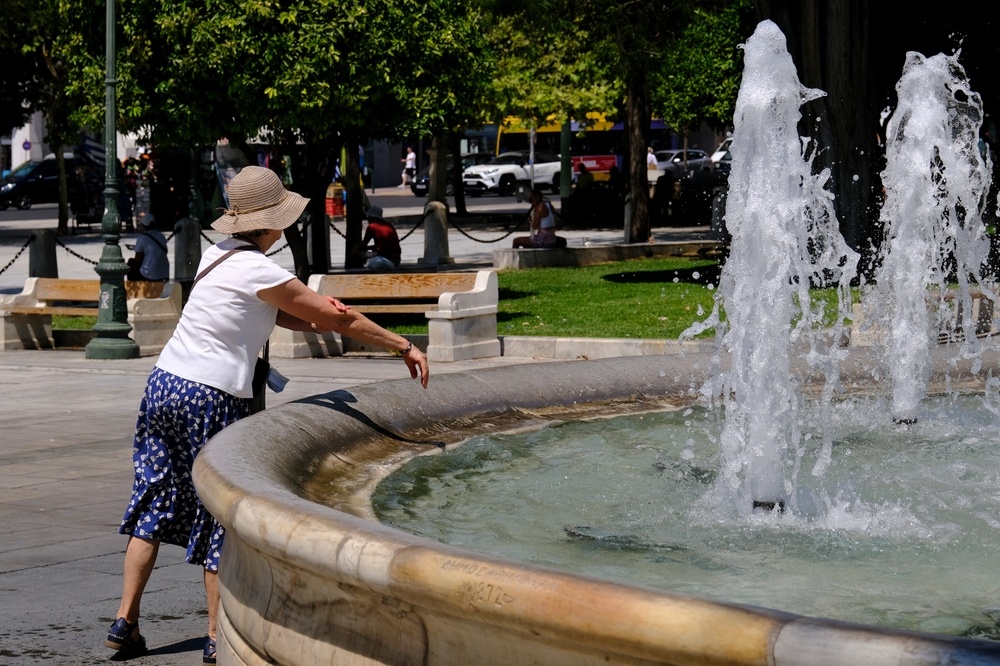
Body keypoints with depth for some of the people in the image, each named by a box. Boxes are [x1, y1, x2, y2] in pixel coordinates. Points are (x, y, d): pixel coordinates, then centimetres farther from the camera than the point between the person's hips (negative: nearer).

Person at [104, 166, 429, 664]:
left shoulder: (218, 255, 11)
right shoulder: (259, 272, -14)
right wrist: (404, 347, 2)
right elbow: (341, 319, -8)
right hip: (209, 399, -8)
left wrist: (318, 319, -7)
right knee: (219, 515, 2)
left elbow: (279, 315, 13)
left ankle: (125, 621, 14)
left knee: (155, 507, 13)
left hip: (164, 382, 8)